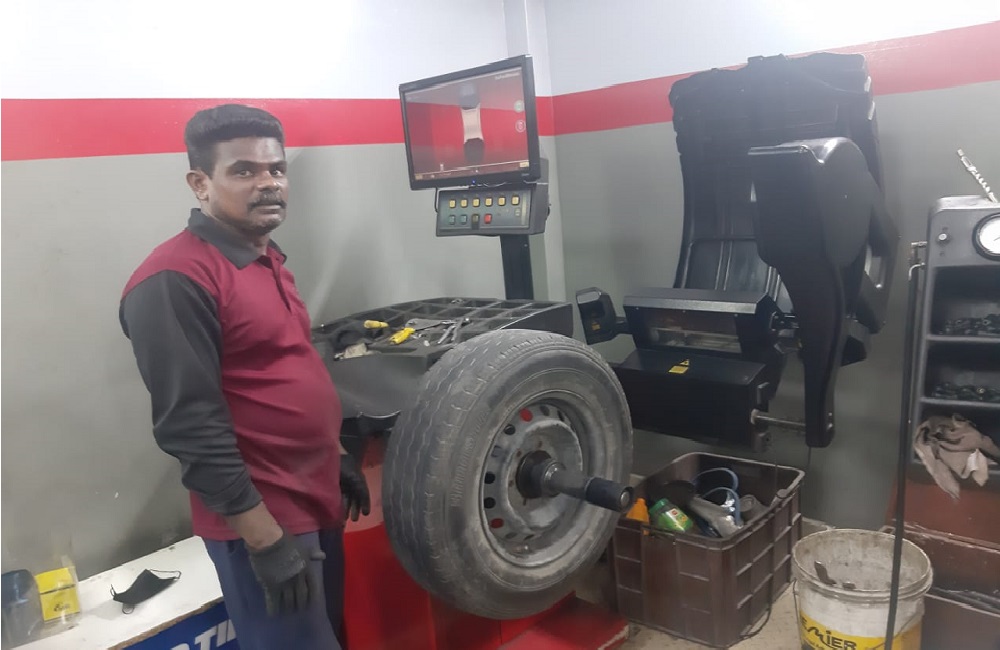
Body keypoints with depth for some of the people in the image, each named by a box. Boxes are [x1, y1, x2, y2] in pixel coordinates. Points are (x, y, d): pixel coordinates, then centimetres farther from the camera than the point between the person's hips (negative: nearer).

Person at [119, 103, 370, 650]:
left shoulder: (265, 258, 9)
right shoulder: (175, 280, -21)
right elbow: (190, 428, -23)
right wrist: (265, 539, -21)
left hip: (316, 500, 9)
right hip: (261, 520, -9)